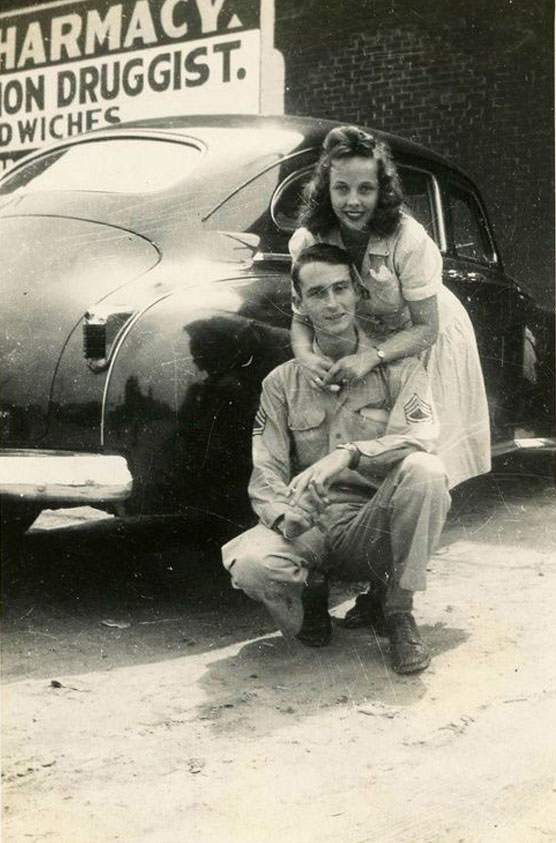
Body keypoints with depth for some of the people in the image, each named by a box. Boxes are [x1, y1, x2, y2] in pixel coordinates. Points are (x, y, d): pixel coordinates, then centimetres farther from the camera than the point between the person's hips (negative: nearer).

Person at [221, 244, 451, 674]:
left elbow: (421, 438, -15)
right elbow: (265, 473, 2)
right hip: (312, 532, 1)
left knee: (425, 471, -32)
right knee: (246, 562, -32)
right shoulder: (282, 383, 6)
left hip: (378, 529, 0)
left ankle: (398, 611, -12)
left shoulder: (397, 366, 2)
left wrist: (349, 454, -33)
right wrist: (285, 515, -22)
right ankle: (310, 589, 5)